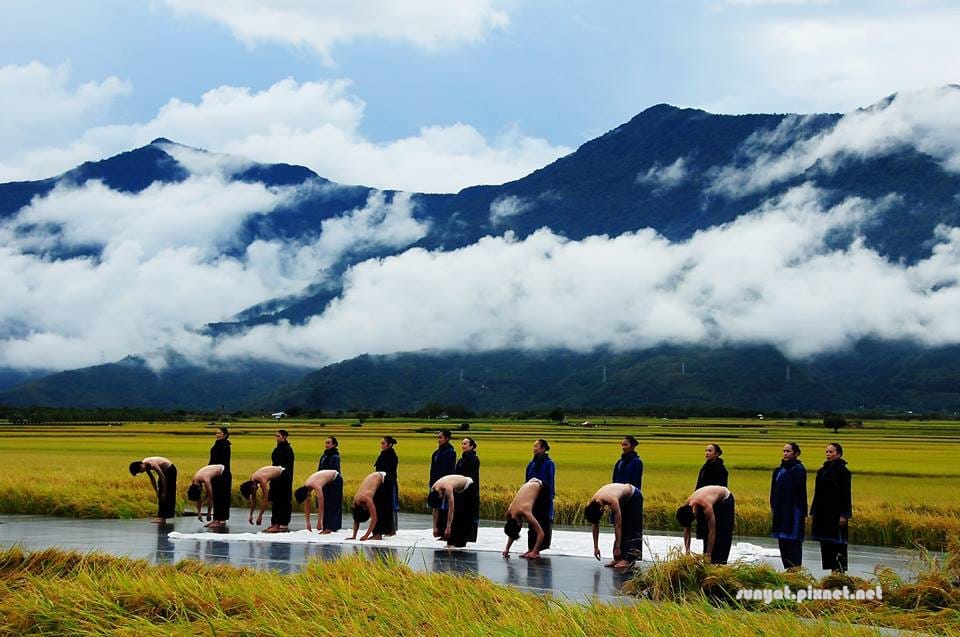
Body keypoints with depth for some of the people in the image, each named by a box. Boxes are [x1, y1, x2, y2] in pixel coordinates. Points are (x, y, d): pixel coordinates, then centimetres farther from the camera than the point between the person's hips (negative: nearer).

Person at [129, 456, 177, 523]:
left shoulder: (152, 464, -32)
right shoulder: (146, 466, -7)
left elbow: (163, 478, -29)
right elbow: (152, 479, 5)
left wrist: (164, 492, -25)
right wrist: (156, 491, 6)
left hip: (170, 470, -9)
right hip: (164, 471, 9)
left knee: (167, 495, -11)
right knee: (160, 495, 4)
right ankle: (161, 516, 5)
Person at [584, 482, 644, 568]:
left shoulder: (612, 501, -42)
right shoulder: (592, 504, -21)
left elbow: (618, 526, -37)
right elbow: (595, 526, -10)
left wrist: (617, 548, -34)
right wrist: (596, 547, -10)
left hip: (634, 497, -7)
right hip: (622, 499, 7)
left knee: (631, 531, -12)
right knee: (620, 532, 2)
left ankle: (629, 559, -16)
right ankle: (618, 558, 2)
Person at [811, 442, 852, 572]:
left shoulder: (843, 471, -8)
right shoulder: (822, 471, 12)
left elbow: (845, 494, -11)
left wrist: (844, 515, -16)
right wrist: (814, 513, 13)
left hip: (836, 512, -8)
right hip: (823, 513, 8)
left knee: (838, 543, -6)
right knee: (826, 543, 8)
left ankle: (840, 571, -4)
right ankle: (833, 570, 13)